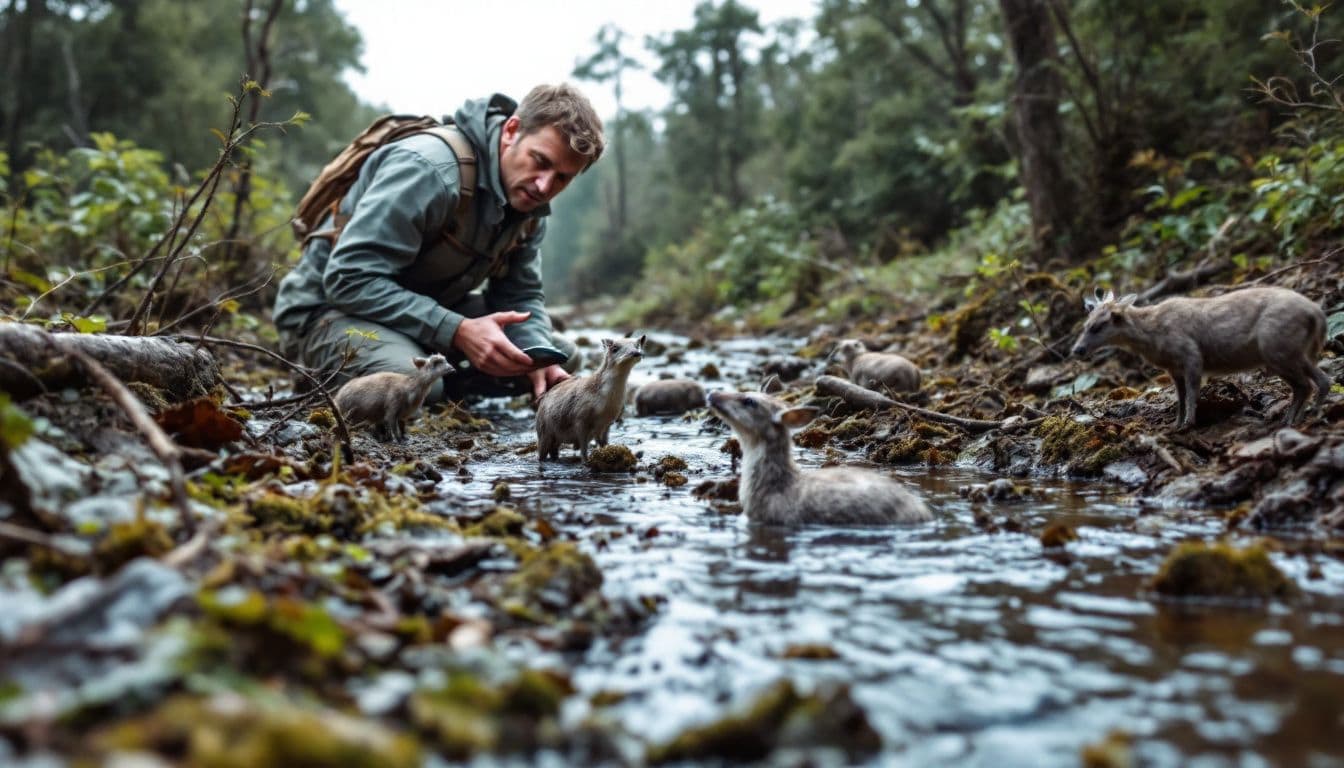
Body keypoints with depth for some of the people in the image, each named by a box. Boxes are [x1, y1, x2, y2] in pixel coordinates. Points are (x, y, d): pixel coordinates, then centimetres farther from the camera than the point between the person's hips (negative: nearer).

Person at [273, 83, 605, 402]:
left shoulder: (528, 197, -4)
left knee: (563, 357, 1)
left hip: (428, 307, 8)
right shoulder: (429, 169, -29)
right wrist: (458, 331, -38)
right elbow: (350, 279, -32)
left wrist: (540, 356, -19)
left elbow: (520, 296, 3)